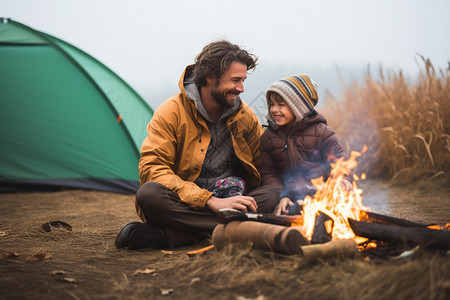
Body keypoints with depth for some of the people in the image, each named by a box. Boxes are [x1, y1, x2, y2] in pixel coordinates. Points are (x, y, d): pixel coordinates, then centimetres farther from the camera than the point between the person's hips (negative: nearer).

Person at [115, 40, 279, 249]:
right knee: (149, 194, -33)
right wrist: (210, 201, -27)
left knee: (272, 197, -27)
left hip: (230, 200, 5)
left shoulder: (244, 115, 5)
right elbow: (152, 168, -18)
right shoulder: (171, 112, -9)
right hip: (184, 203, -4)